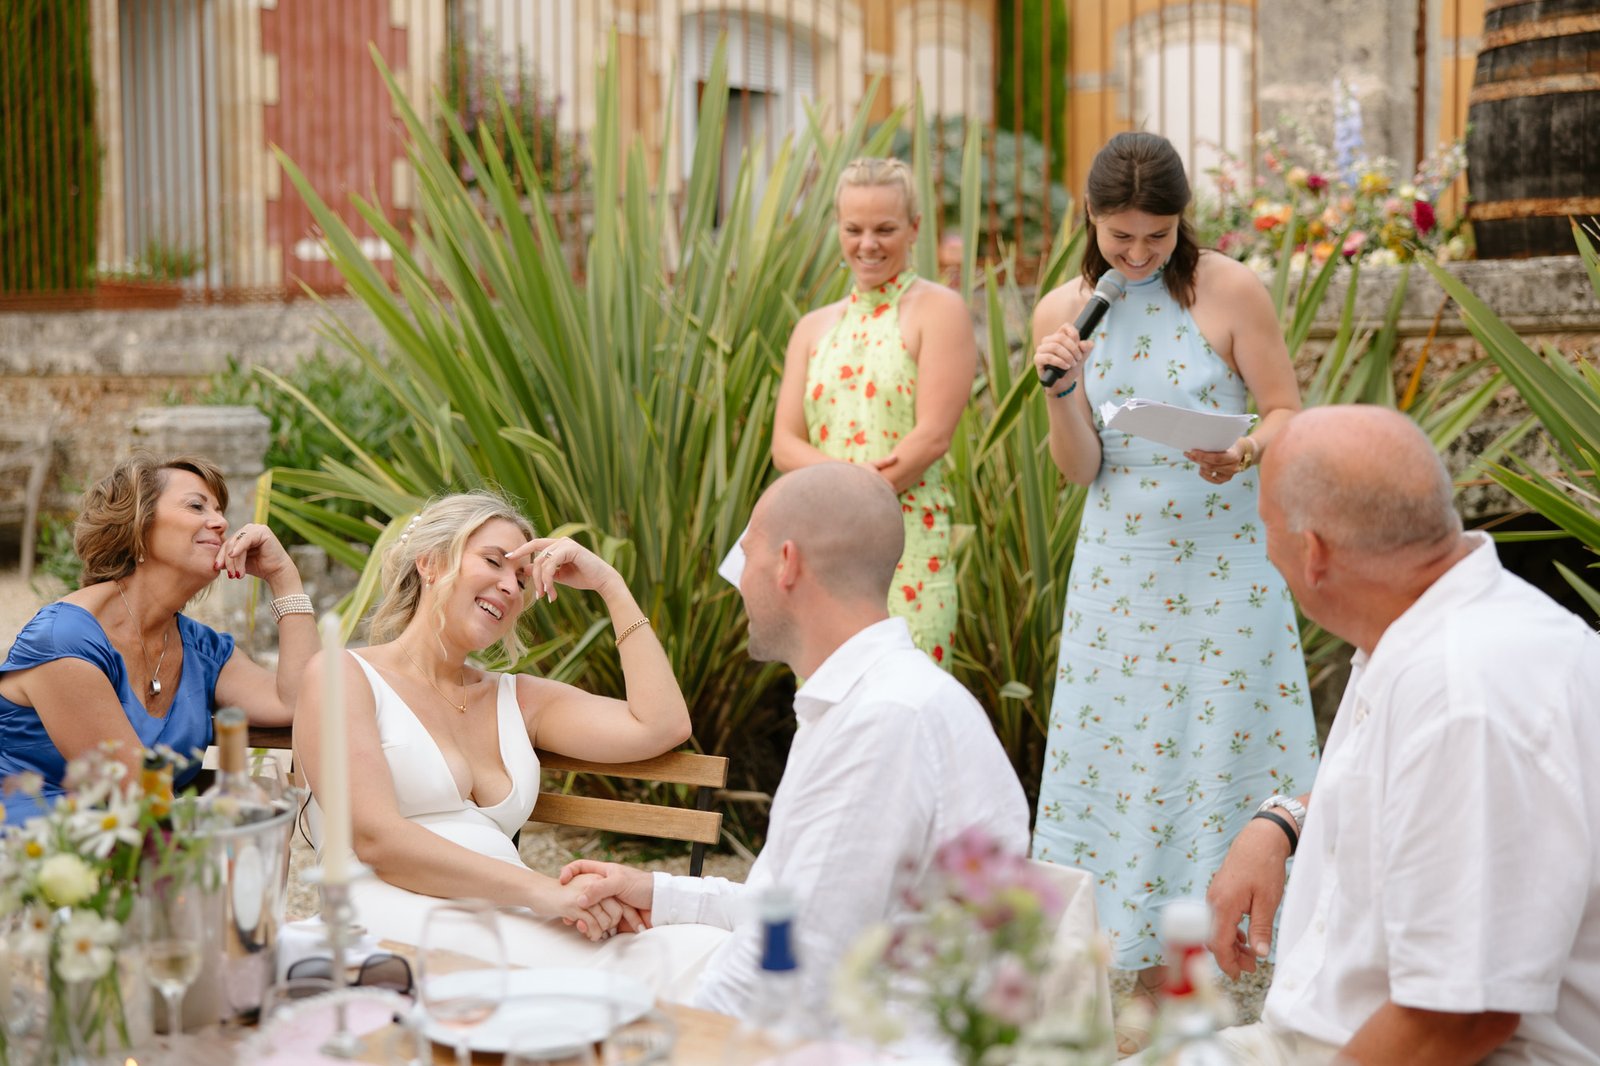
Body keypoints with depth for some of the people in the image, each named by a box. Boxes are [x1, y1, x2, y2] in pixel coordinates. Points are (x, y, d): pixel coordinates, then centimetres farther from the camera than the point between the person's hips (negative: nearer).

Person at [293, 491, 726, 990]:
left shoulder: (516, 698, 27)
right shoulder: (342, 675, 7)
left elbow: (663, 726, 15)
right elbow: (376, 838, -8)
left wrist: (610, 585, 18)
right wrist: (544, 890, -17)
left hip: (511, 925, 6)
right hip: (403, 921, -6)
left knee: (691, 956, -27)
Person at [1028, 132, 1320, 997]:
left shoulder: (1229, 291, -7)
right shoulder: (1063, 312, 2)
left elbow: (1288, 414, -3)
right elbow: (1080, 469, 0)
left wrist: (1247, 451, -24)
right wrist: (1060, 387, -17)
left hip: (1223, 558, -3)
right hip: (1119, 563, 3)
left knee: (1220, 749, 0)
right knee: (1123, 753, 5)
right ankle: (1150, 973, 16)